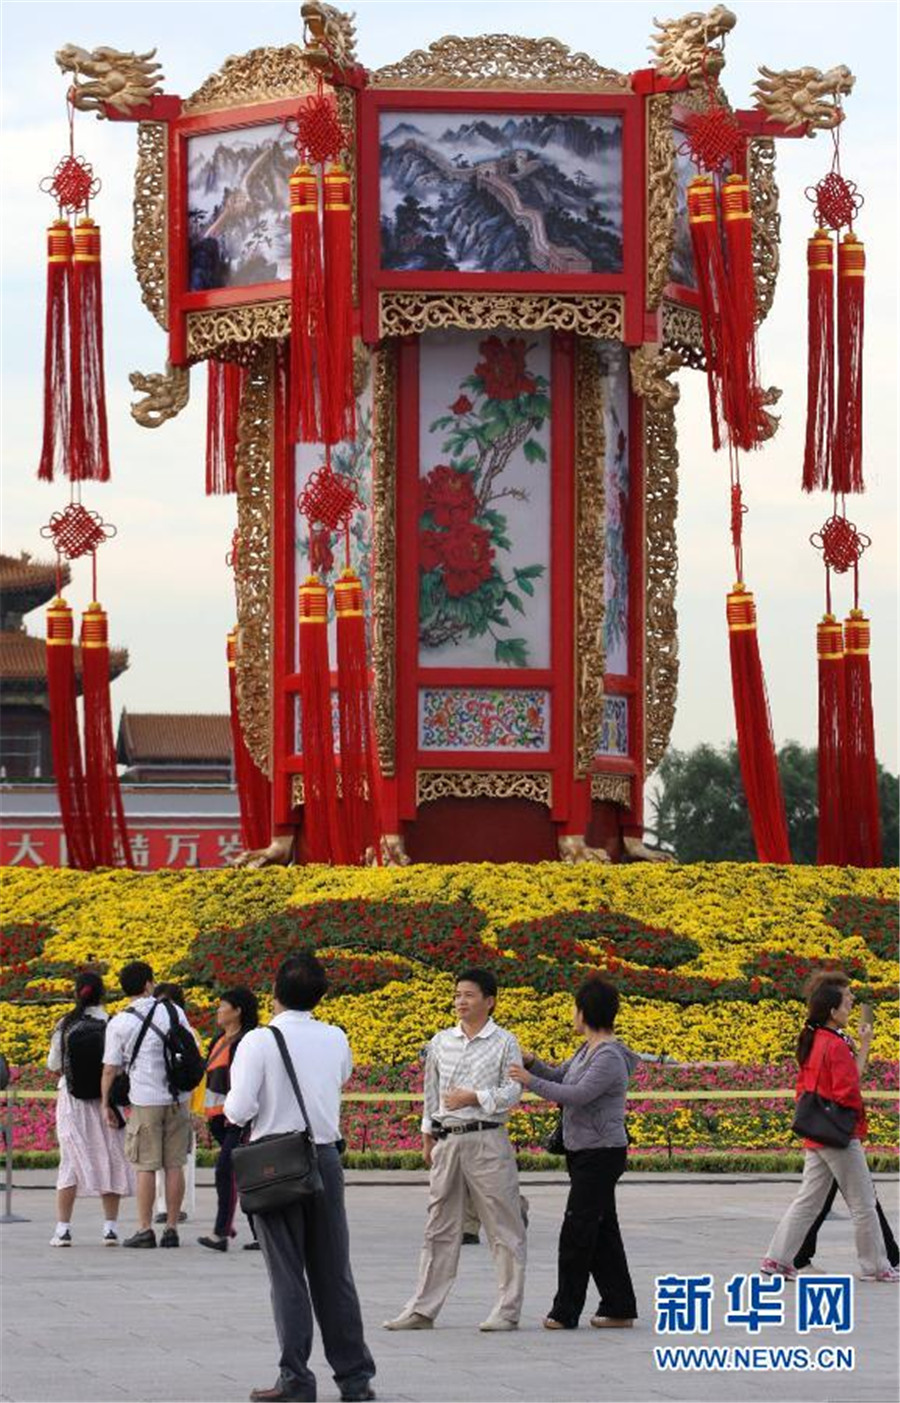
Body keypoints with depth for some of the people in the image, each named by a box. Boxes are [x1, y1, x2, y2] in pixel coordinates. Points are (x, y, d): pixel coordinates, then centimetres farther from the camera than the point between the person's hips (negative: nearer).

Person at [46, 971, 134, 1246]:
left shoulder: (65, 1026, -5)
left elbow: (54, 1065, 1)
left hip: (72, 1099, 1)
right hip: (106, 1100, -1)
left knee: (71, 1161, 5)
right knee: (109, 1159, 8)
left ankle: (63, 1229, 1)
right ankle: (110, 1227, 6)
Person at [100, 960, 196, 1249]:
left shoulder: (119, 1024, -5)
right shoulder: (173, 1011, 3)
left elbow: (110, 1069, -3)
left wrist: (106, 1105, 8)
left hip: (145, 1101, -3)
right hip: (178, 1099, 3)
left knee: (146, 1167, 0)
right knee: (174, 1165, 6)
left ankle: (145, 1229, -1)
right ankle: (171, 1228, 7)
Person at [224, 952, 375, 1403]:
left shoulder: (259, 1042, -13)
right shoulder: (336, 1040, 1)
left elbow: (238, 1110, -16)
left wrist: (231, 1107, 5)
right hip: (325, 1158, 4)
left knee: (287, 1274, 1)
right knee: (333, 1273, 11)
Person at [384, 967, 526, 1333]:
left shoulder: (504, 1043, -1)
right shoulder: (440, 1043, 11)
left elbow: (512, 1091, -6)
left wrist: (474, 1098, -17)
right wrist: (427, 1138, 17)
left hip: (487, 1141, -4)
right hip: (447, 1141, 4)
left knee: (502, 1227, -1)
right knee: (439, 1227, 8)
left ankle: (507, 1310, 4)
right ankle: (422, 1309, 11)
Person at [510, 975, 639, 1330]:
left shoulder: (610, 1057, -17)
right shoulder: (587, 1051, 14)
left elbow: (578, 1095, -25)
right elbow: (559, 1078, 21)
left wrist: (532, 1082, -20)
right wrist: (533, 1064, 2)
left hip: (602, 1154, -10)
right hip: (583, 1152, 10)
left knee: (577, 1231, -7)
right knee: (602, 1232, 11)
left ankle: (566, 1311, -4)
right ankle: (619, 1308, 15)